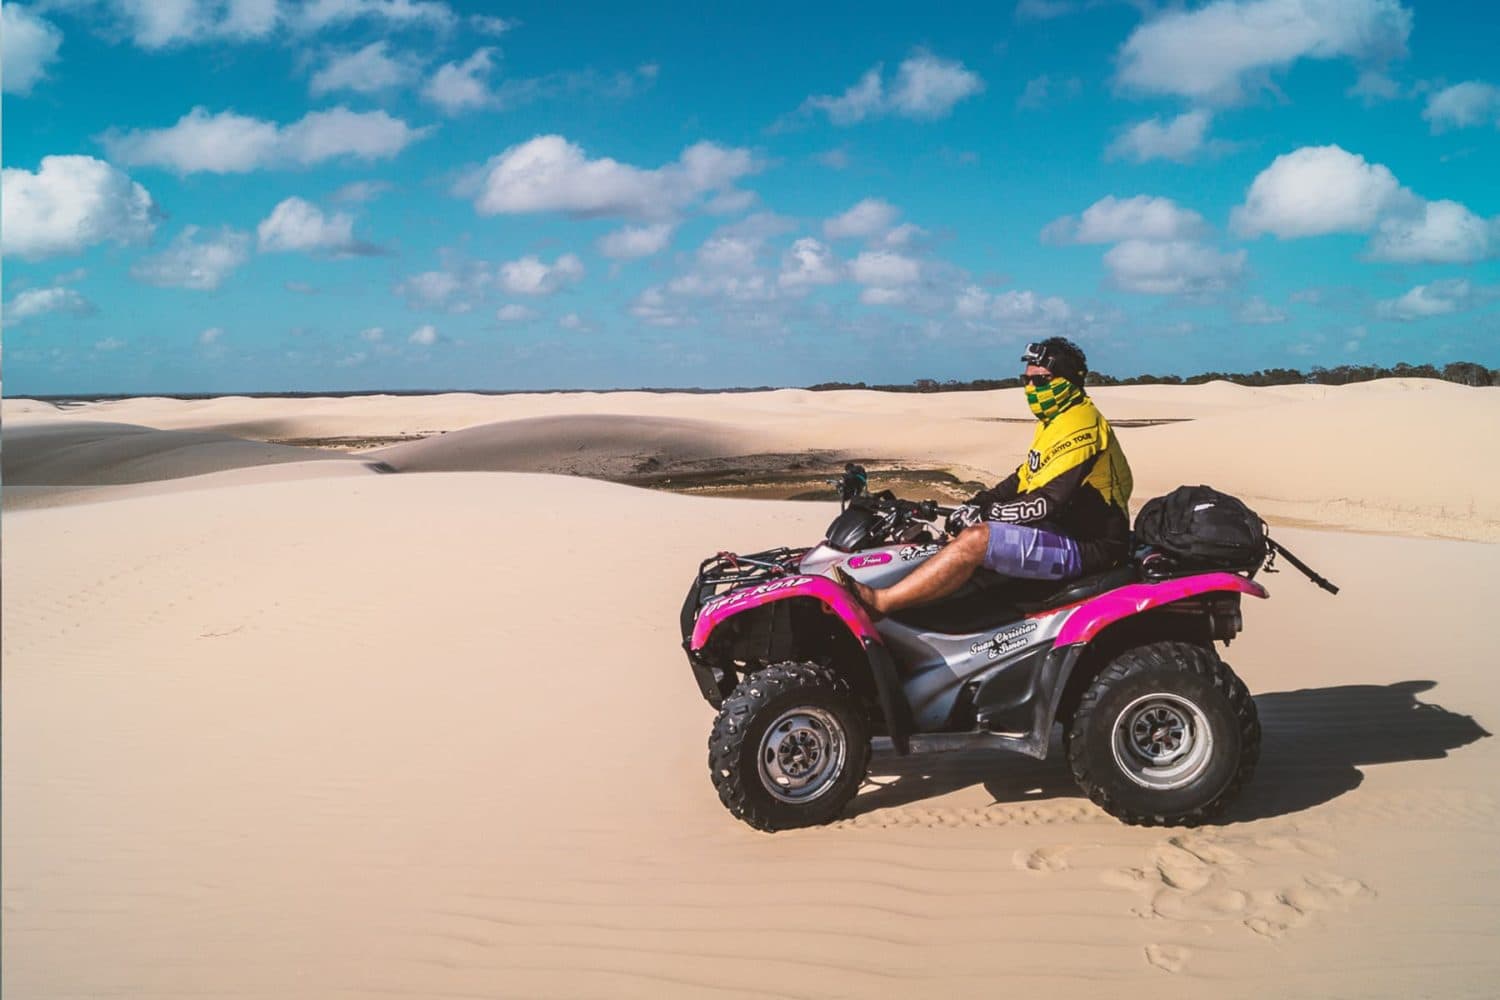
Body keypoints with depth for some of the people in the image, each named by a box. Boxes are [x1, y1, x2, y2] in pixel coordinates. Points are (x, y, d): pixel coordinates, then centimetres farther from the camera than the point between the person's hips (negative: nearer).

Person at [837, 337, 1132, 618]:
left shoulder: (1080, 425, -17)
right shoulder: (1055, 421, 17)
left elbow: (1050, 502, -24)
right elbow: (1024, 478, 21)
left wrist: (986, 513, -20)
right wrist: (976, 505, 7)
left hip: (1085, 546, -11)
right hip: (1061, 531, 11)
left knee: (975, 539, -26)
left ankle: (878, 602, -28)